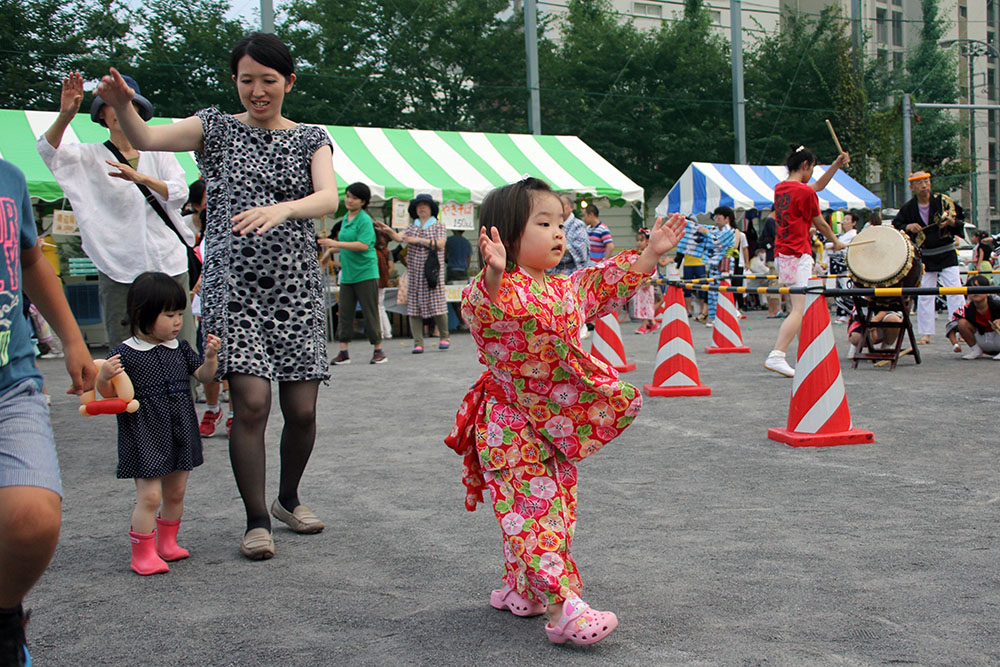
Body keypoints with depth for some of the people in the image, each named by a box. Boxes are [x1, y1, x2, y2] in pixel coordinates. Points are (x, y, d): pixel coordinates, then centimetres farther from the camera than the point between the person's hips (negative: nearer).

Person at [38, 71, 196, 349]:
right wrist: (65, 115, -28)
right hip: (119, 271, -1)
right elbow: (48, 149, -9)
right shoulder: (91, 156, 9)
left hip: (170, 264, 1)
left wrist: (140, 177, -21)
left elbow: (180, 193, -3)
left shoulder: (158, 152, 12)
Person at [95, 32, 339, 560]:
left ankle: (288, 500, 27)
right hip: (234, 284, -1)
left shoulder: (311, 139, 11)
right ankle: (256, 521, 3)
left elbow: (328, 198, -8)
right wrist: (121, 105, -28)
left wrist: (282, 209, -29)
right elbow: (146, 139, -6)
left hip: (296, 287, 2)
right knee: (251, 402, -12)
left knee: (302, 408, 1)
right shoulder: (219, 129, 9)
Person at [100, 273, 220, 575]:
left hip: (180, 434, 6)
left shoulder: (180, 349, 6)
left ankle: (167, 543, 32)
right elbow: (109, 395, -9)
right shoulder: (125, 354, -10)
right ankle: (143, 553, 6)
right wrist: (103, 377, -29)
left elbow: (203, 376, 9)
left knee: (175, 493, 14)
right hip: (145, 437, -6)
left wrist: (210, 357, -9)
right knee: (149, 496, -7)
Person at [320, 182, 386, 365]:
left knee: (369, 313, -2)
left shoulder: (364, 220, -10)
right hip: (347, 274, 7)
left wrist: (337, 244, -23)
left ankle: (378, 350, 7)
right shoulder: (345, 219, 14)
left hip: (365, 273, -7)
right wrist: (331, 249, 14)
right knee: (345, 312, 4)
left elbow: (363, 245, -22)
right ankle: (343, 352, 7)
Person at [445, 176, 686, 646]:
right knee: (534, 512, -10)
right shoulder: (498, 292, -16)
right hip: (512, 427, -8)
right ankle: (563, 607, -13)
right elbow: (486, 308, -38)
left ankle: (520, 588, 30)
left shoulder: (567, 290, 10)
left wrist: (651, 254, 19)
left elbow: (611, 282, 23)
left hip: (559, 427, 8)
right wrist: (494, 274, -57)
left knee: (555, 509, 14)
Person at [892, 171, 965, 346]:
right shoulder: (908, 208, 1)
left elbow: (962, 221, 1)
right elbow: (895, 226, 9)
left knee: (955, 291, -8)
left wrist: (952, 222, -21)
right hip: (925, 257, 2)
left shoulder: (943, 201, -4)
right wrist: (908, 227, -11)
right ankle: (926, 333, 12)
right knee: (924, 295, 3)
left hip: (946, 254, -2)